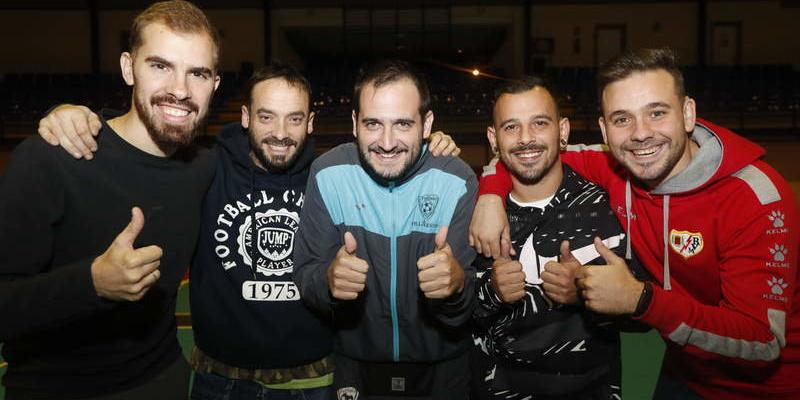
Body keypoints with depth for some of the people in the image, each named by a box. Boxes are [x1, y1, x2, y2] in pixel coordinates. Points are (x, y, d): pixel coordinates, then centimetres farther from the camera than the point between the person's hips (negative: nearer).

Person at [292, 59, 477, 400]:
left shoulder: (457, 181, -18)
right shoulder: (327, 174, -15)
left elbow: (472, 303, -18)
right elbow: (305, 275, -13)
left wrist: (457, 286, -41)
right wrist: (328, 281, -36)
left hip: (441, 366, 0)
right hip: (355, 362, 1)